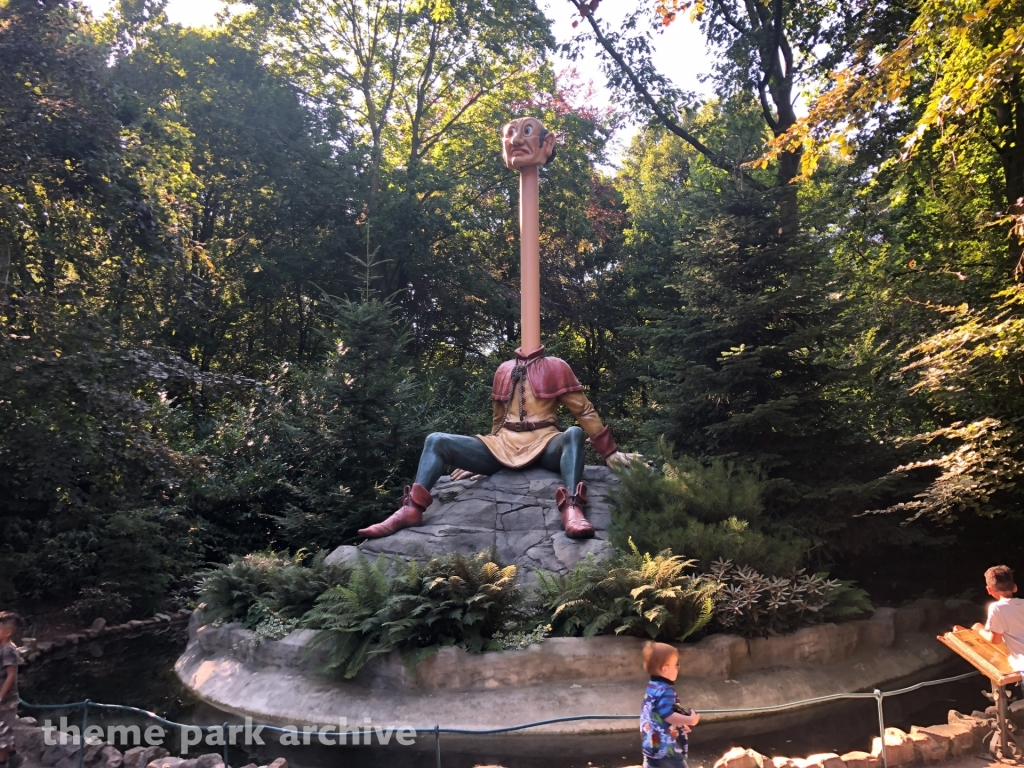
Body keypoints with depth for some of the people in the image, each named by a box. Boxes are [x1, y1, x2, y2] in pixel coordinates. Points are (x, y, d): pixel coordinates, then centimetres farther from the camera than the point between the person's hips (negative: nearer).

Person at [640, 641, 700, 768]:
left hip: (652, 743, 9)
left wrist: (680, 724, 22)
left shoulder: (652, 687, 9)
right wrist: (690, 719, -18)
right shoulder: (665, 691, -21)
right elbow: (667, 716, -27)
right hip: (666, 746, -9)